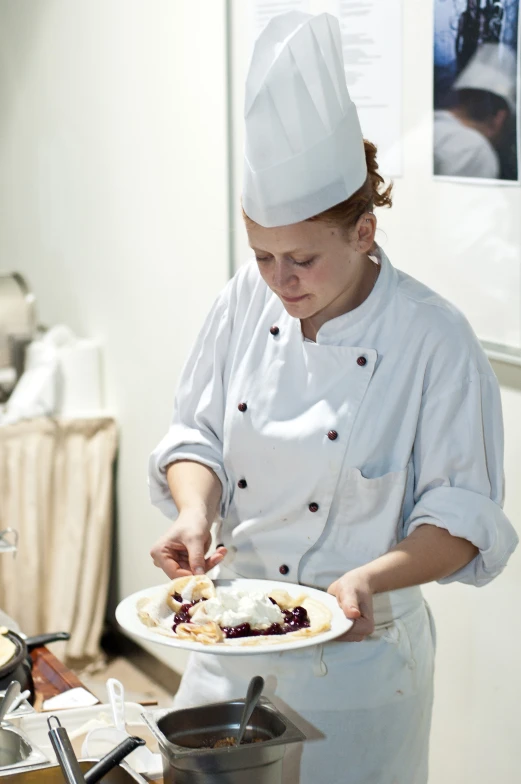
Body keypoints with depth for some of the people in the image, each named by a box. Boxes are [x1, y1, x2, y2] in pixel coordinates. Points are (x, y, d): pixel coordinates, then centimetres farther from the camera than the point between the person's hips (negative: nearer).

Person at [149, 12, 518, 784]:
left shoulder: (434, 341, -17)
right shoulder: (247, 301, -4)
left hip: (359, 662, -4)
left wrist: (370, 579, -28)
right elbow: (198, 434, 6)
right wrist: (195, 509, -14)